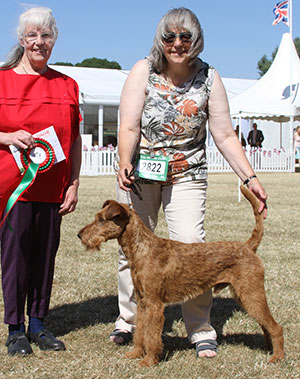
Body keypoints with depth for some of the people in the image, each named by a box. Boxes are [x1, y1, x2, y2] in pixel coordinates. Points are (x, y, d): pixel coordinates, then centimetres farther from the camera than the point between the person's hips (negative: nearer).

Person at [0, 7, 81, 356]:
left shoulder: (67, 85, 11)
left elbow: (75, 140, 13)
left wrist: (74, 184, 8)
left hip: (52, 187, 3)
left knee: (46, 254, 6)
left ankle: (37, 324, 19)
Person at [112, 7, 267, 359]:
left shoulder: (208, 78, -5)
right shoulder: (144, 71, -8)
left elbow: (225, 135, -4)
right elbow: (129, 126, -15)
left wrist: (250, 178, -11)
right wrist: (124, 163, -33)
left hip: (187, 175, 0)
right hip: (141, 172, 0)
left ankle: (201, 330, 2)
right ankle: (128, 321, 25)